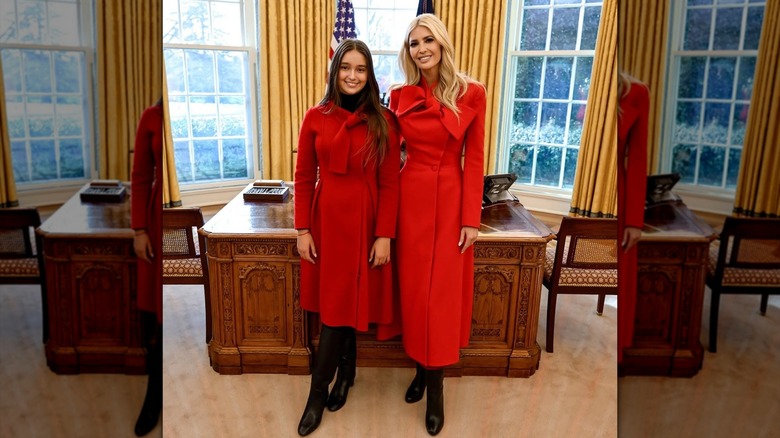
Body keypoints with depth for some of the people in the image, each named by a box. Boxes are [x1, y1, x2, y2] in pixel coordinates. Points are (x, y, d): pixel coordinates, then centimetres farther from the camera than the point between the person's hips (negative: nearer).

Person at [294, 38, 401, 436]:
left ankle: (318, 392, 20)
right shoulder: (315, 117, 1)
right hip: (326, 218, 2)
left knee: (341, 305, 5)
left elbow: (389, 183, -4)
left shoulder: (383, 121, -3)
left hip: (365, 221, -2)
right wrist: (302, 230, 0)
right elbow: (304, 177, 3)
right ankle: (345, 371, 35)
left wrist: (384, 235, -7)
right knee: (335, 304, 11)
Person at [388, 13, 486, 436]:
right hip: (410, 199, 3)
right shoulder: (400, 96, 2)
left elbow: (474, 159, -4)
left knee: (442, 291, 4)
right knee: (414, 286, 10)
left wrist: (471, 218, -8)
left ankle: (435, 388, 19)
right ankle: (423, 369, 30)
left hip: (451, 200, -2)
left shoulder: (471, 93, -4)